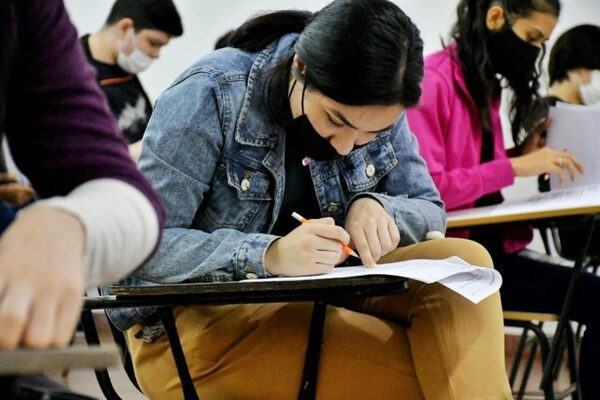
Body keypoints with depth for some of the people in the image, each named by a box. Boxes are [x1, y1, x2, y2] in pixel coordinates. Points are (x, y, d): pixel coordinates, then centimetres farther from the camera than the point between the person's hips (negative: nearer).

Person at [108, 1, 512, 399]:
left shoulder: (375, 110, -3)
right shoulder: (211, 96, -19)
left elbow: (430, 210, 5)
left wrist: (375, 206, -18)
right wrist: (268, 255, -37)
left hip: (319, 299, 6)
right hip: (196, 322, -5)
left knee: (464, 259, -20)